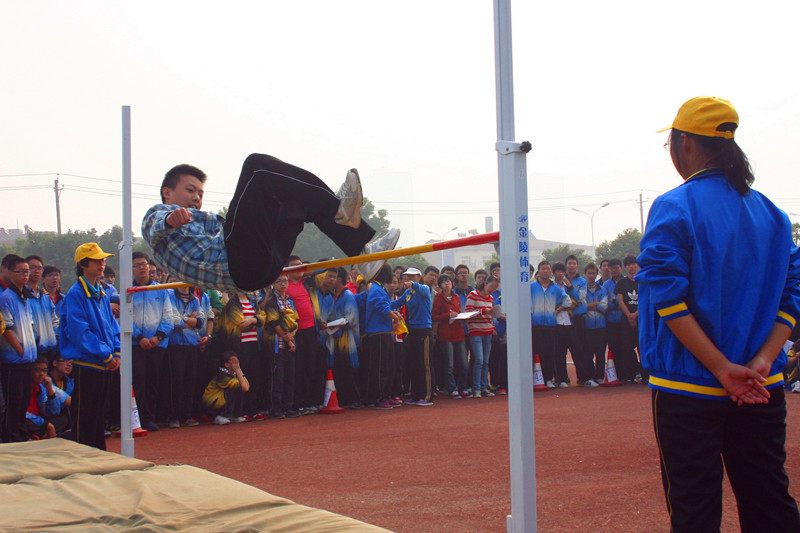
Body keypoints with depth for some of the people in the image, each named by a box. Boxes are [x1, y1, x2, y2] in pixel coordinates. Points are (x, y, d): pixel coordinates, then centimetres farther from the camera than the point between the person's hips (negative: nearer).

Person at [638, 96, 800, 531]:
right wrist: (761, 362, -7)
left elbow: (669, 299, -18)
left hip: (689, 387, -5)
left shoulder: (673, 208, -9)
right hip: (763, 392, 5)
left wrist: (723, 369, -17)